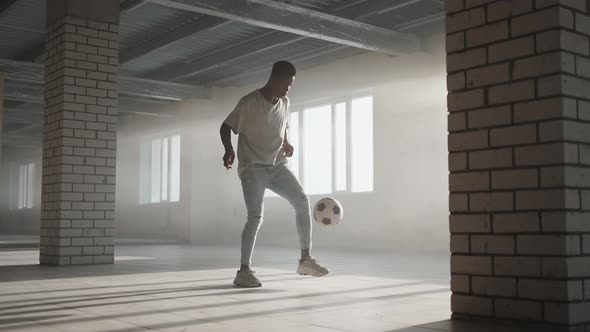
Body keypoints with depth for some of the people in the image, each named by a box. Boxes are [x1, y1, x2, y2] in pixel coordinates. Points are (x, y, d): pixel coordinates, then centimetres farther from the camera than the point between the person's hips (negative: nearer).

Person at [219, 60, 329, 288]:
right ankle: (244, 271, -10)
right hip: (252, 167, -6)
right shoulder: (249, 103, -13)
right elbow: (226, 127, -6)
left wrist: (286, 144, 0)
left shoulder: (284, 103, 6)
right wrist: (229, 150, -25)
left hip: (277, 165, 6)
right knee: (256, 216, -19)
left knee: (302, 201, -7)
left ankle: (306, 259, 3)